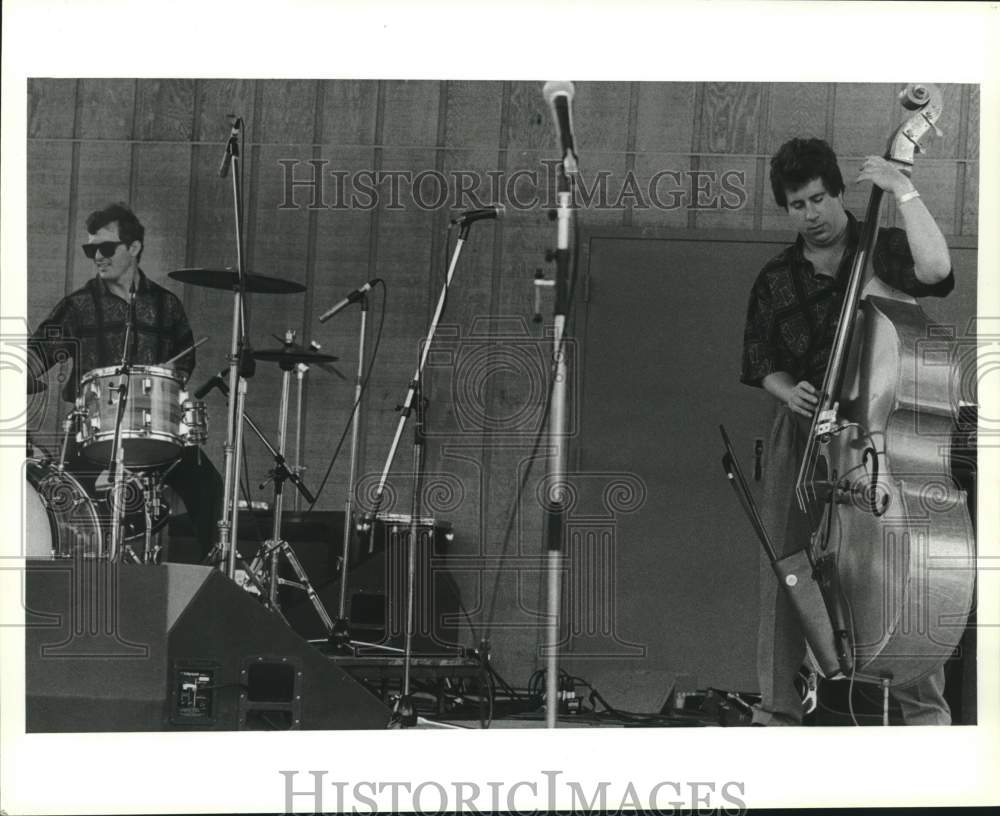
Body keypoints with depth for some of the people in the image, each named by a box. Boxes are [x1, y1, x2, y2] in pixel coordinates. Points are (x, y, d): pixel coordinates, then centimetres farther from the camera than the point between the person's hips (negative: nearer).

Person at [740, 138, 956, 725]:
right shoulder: (775, 280, 11)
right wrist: (787, 390, -3)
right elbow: (762, 365, 19)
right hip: (805, 434, 4)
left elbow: (935, 269, -24)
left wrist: (905, 192, -21)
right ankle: (779, 708, 13)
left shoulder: (883, 252, -1)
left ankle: (925, 710, -3)